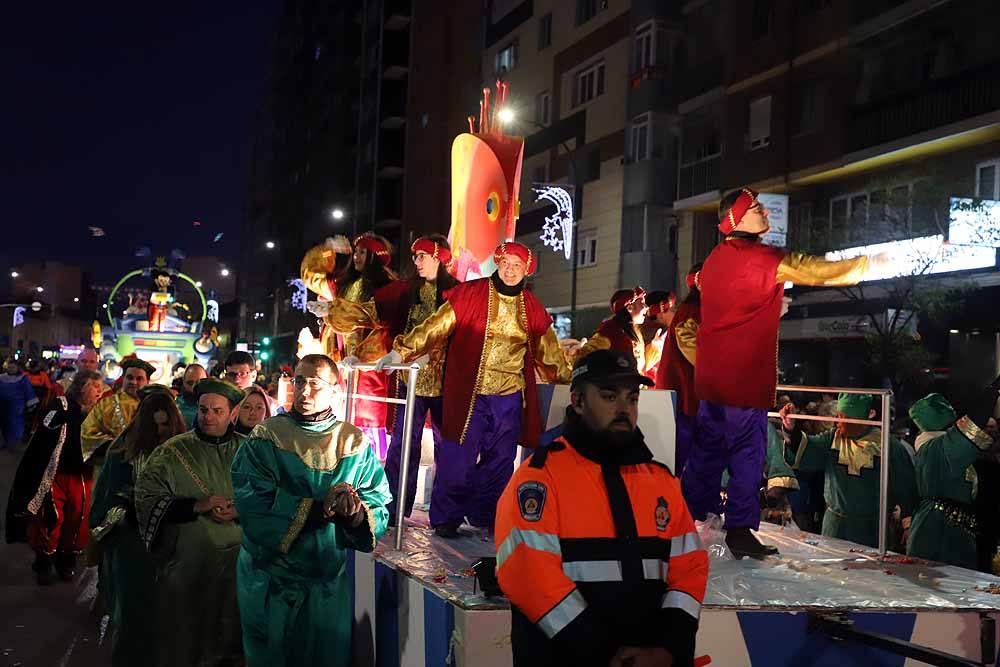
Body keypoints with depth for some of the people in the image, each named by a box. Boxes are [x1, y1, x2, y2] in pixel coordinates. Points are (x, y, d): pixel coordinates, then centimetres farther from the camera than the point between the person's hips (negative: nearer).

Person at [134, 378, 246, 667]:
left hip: (237, 565, 2)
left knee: (231, 640, 11)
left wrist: (242, 510, -13)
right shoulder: (172, 452, 0)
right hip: (185, 567, -2)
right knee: (182, 644, 6)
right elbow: (146, 498, -7)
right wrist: (195, 506, -16)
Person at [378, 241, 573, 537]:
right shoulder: (469, 294, -4)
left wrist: (566, 377, 29)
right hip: (469, 395, -4)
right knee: (458, 459, -2)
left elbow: (548, 350, 22)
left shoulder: (531, 307, 9)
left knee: (500, 461, 9)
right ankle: (446, 519, 13)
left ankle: (487, 517, 22)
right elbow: (435, 327, -8)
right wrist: (401, 351, -16)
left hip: (510, 398, 4)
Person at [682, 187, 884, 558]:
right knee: (747, 451, 0)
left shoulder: (714, 259, 11)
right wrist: (876, 262, -2)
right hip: (745, 377, -8)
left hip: (711, 375, 8)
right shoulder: (765, 259, -13)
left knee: (708, 448, 16)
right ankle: (740, 530, 4)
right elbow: (822, 272, -12)